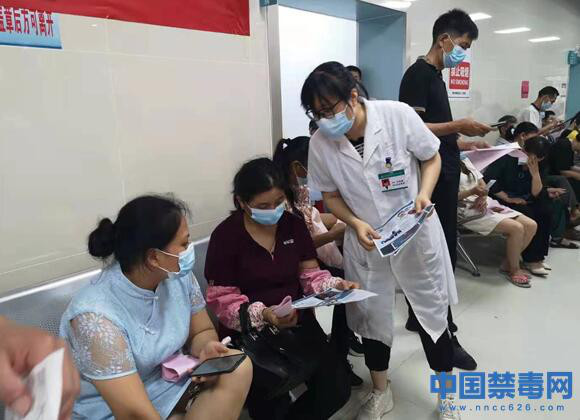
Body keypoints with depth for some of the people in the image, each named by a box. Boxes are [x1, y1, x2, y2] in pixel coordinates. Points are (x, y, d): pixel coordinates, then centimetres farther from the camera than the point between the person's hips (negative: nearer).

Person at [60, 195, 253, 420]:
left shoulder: (178, 276, -11)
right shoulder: (96, 314, -30)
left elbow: (202, 331, 3)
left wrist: (207, 350, -19)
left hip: (169, 383, 6)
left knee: (238, 368, -15)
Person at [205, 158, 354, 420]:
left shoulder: (294, 224, 2)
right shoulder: (225, 236, -12)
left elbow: (309, 273, 6)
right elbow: (223, 299, -12)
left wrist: (335, 286, -15)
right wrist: (263, 314, -29)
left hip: (298, 323, 5)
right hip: (249, 333, -4)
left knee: (338, 388, -7)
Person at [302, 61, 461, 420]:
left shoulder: (398, 115, -20)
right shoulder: (320, 142, -14)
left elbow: (432, 158, -4)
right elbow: (331, 195, 0)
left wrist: (424, 193, -21)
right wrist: (356, 224, -16)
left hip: (416, 232, -1)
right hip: (366, 240, 2)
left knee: (432, 312, 13)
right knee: (371, 316, 13)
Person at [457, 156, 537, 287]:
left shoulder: (465, 160, 18)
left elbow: (482, 184, 17)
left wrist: (483, 197, -5)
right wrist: (472, 192, -25)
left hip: (486, 203, 9)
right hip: (470, 212, -9)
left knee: (531, 225, -4)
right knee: (516, 228, -23)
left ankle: (507, 264, 8)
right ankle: (514, 270, -2)